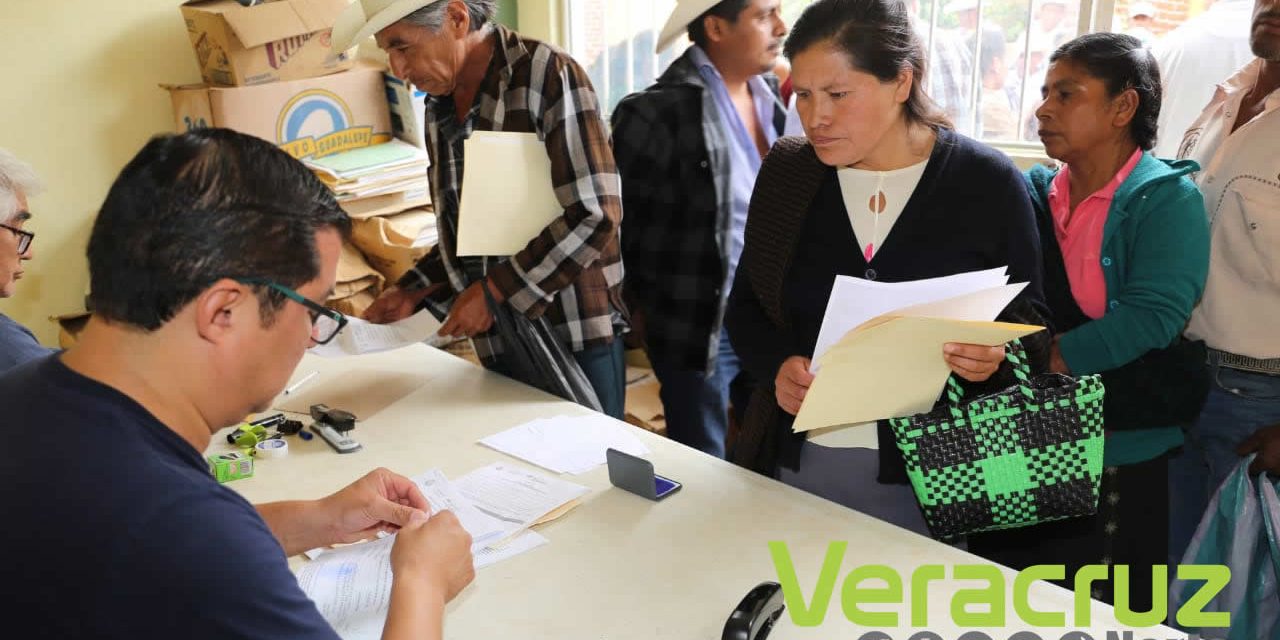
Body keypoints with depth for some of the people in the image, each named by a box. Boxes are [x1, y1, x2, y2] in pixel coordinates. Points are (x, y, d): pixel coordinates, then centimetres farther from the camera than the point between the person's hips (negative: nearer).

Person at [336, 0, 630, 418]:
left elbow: (594, 215, -19)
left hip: (574, 338, -6)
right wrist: (413, 293, 5)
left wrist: (494, 291, -17)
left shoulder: (547, 74, -13)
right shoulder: (440, 107, 9)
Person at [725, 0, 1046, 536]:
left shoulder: (987, 183, -7)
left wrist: (997, 355, -21)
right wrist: (777, 365, -13)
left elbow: (1029, 321, 1)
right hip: (795, 462, 3)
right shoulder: (786, 172, 1)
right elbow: (744, 306, 7)